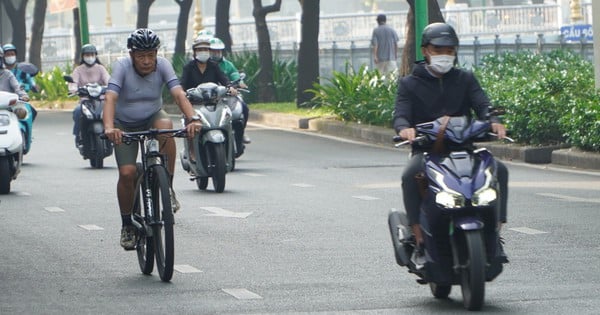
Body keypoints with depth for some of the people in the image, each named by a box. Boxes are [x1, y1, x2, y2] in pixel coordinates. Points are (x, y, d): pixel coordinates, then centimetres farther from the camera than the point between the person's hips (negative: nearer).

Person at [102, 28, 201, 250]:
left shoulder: (162, 66, -19)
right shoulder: (122, 66, -24)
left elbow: (179, 94, -31)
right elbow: (110, 98, -37)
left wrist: (192, 119, -50)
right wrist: (109, 127, -55)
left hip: (153, 117, 1)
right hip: (125, 125, -1)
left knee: (166, 127, -35)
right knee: (127, 173, -15)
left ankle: (167, 187, -20)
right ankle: (127, 225, 7)